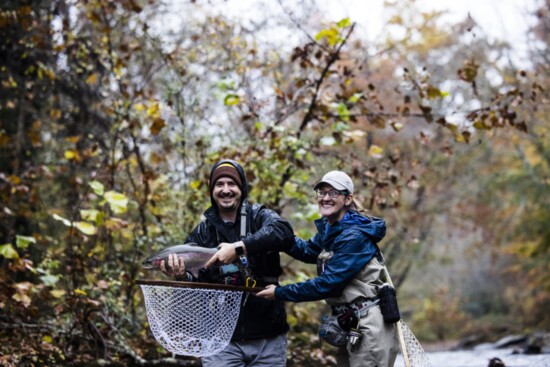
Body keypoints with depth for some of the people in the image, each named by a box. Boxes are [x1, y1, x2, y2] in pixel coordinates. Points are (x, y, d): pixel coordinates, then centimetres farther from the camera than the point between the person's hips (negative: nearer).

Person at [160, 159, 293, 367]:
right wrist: (182, 276, -19)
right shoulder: (202, 232, 7)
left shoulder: (259, 217, 1)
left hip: (267, 339, -1)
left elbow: (284, 232, -22)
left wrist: (238, 248, -31)